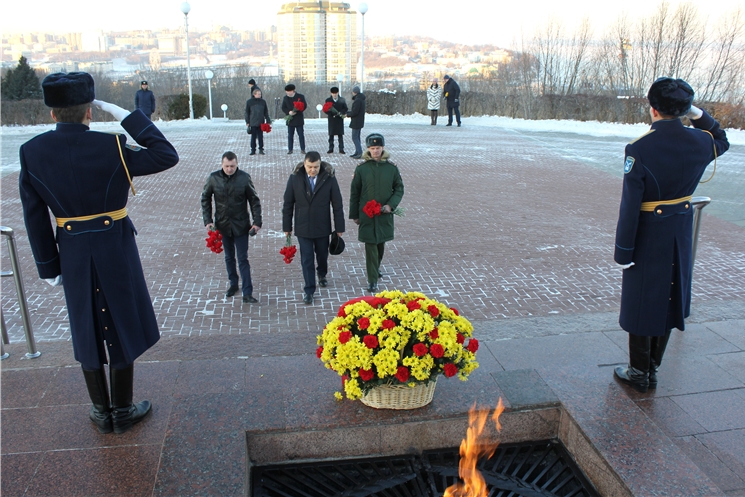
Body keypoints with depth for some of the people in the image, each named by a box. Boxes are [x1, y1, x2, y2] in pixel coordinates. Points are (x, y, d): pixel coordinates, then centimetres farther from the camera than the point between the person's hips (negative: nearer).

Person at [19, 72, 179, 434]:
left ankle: (101, 413, 29)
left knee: (87, 329, 16)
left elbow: (35, 219, -1)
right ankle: (123, 412, 24)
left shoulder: (31, 153, -5)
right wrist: (127, 116, -9)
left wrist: (49, 267, 8)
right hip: (115, 249, -3)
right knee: (121, 326, 12)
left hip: (73, 253, 3)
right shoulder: (110, 147, -17)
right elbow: (167, 156, -10)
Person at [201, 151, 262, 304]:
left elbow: (254, 200, -4)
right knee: (229, 257, 17)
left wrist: (257, 221, -8)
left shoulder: (244, 178, -11)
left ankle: (247, 293, 0)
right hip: (222, 225, 2)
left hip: (241, 225, -2)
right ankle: (233, 284, 35)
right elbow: (205, 199, 5)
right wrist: (207, 220, -2)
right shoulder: (214, 178, -7)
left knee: (243, 259, -2)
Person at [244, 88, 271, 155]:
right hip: (253, 123, -1)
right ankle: (253, 150, 11)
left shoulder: (263, 101, 6)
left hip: (261, 122, 1)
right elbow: (247, 112, 4)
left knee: (260, 136, 5)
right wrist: (247, 122, 1)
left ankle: (261, 149, 15)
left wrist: (268, 121, 7)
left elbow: (266, 112, 11)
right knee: (253, 137, 3)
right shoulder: (249, 102, 0)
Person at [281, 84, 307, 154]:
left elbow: (305, 106, -4)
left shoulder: (300, 97, -4)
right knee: (290, 135, 5)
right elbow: (283, 108, 7)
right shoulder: (285, 98, 6)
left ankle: (302, 149, 8)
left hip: (299, 119, -2)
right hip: (290, 119, 2)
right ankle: (290, 149, 12)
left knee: (301, 135, 1)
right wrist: (289, 112, -14)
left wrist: (297, 111, -18)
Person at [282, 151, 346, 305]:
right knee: (307, 259, 3)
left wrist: (339, 227, -3)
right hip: (303, 227, -1)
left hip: (322, 227, 1)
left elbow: (337, 204, -5)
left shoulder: (329, 178, -11)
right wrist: (287, 227, 1)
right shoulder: (295, 178, -9)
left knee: (322, 254, 19)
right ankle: (309, 290, 16)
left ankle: (322, 274, 49)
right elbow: (288, 204, -1)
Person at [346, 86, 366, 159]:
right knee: (357, 137, 16)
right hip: (360, 122, 10)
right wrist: (348, 113, 12)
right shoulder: (361, 99, 12)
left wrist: (347, 115, -6)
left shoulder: (357, 100, -20)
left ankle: (360, 153, -9)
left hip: (356, 122, -10)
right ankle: (357, 152, 21)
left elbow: (355, 112, -22)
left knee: (355, 138, -7)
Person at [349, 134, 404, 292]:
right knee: (370, 246, -3)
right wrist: (354, 215, 3)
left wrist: (391, 205, -9)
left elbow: (399, 188, 6)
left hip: (385, 214, 2)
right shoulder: (361, 169, -6)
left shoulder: (391, 168, -2)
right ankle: (372, 280, 4)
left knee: (381, 243, 17)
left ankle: (376, 267, 44)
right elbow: (355, 193, 1)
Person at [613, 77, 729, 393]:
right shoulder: (700, 142, -5)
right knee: (668, 299, 19)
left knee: (640, 303, 9)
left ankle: (639, 373, 22)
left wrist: (623, 250, -12)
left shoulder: (639, 149, -21)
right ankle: (653, 370, 32)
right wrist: (698, 115, 10)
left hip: (649, 236, -5)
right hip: (680, 235, 5)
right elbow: (722, 142, 22)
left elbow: (630, 206, -19)